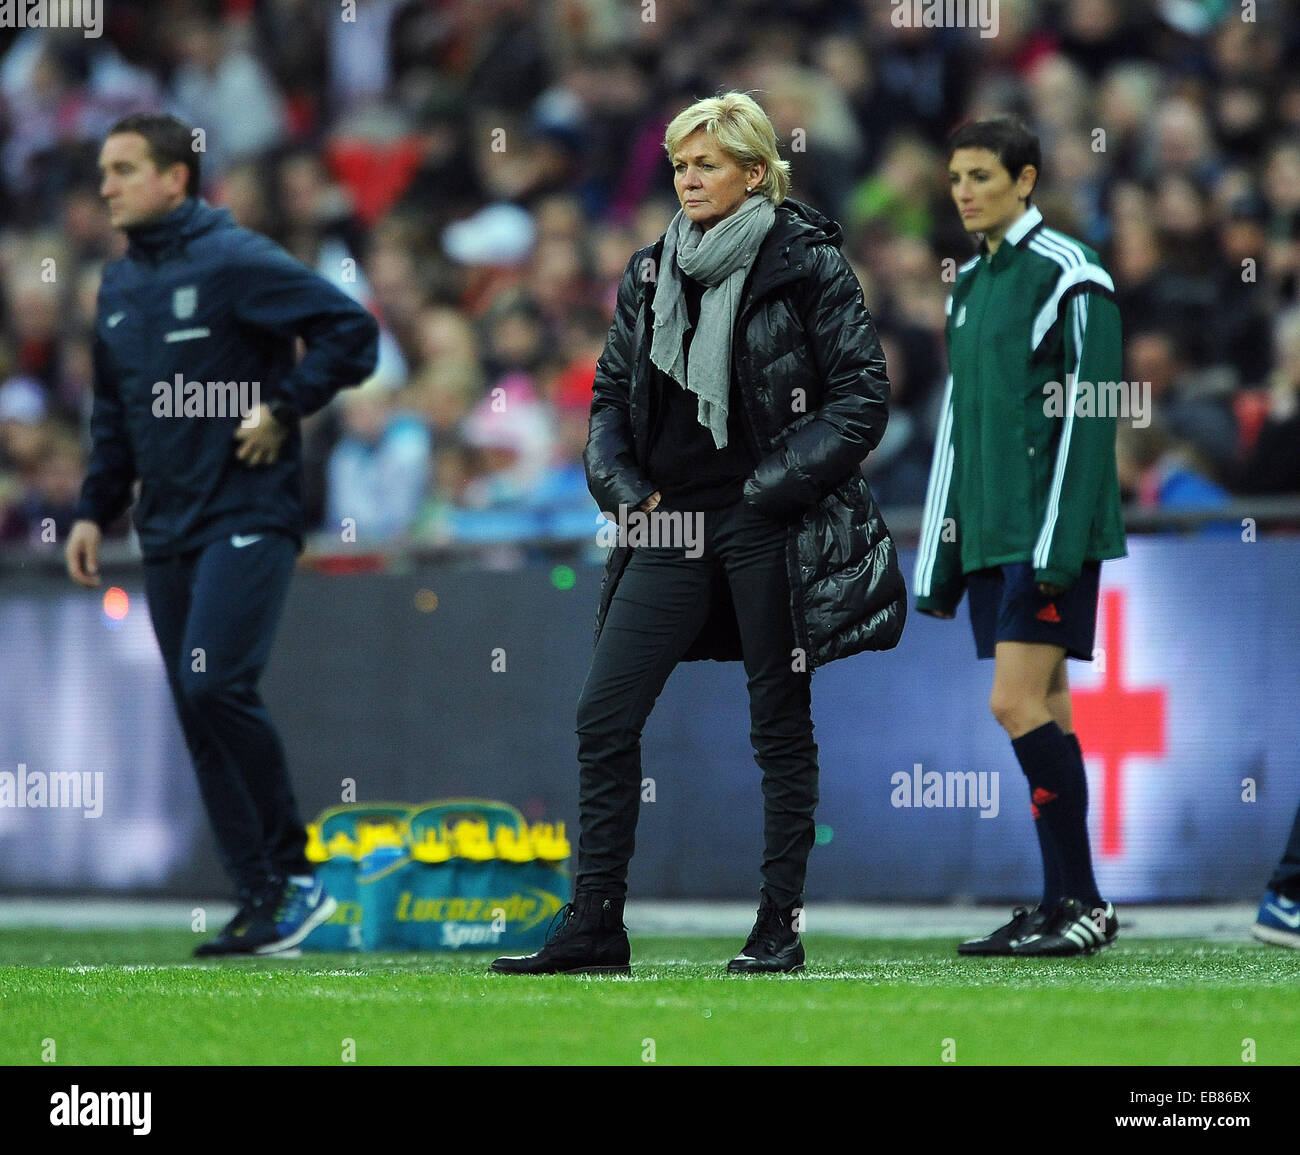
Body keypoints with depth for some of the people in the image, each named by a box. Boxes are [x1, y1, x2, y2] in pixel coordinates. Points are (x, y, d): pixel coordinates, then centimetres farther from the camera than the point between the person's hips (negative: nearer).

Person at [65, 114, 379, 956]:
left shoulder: (235, 262, -9)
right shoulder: (119, 286, 14)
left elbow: (353, 332, -12)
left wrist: (282, 411, -14)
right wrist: (96, 510, 16)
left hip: (248, 517, -8)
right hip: (168, 534, 8)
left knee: (216, 684, -21)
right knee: (201, 724, 4)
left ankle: (295, 872, -9)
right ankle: (263, 905, 9)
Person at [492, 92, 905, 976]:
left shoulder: (808, 264, -5)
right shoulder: (651, 272, 10)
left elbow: (864, 397, -7)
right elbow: (612, 392, 18)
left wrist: (772, 486, -12)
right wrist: (623, 487, 2)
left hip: (769, 528, -5)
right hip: (672, 522, 5)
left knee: (780, 723, 2)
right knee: (604, 715, -2)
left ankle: (780, 927, 9)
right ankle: (595, 922, 3)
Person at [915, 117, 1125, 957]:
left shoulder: (1071, 279, -8)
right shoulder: (970, 284, 17)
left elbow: (1087, 417, -13)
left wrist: (1058, 546, -20)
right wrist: (939, 559, 17)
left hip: (1051, 537, -8)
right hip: (991, 539, 8)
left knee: (1018, 704, -13)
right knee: (1042, 712, 7)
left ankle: (1079, 903, -9)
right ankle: (1066, 904, 8)